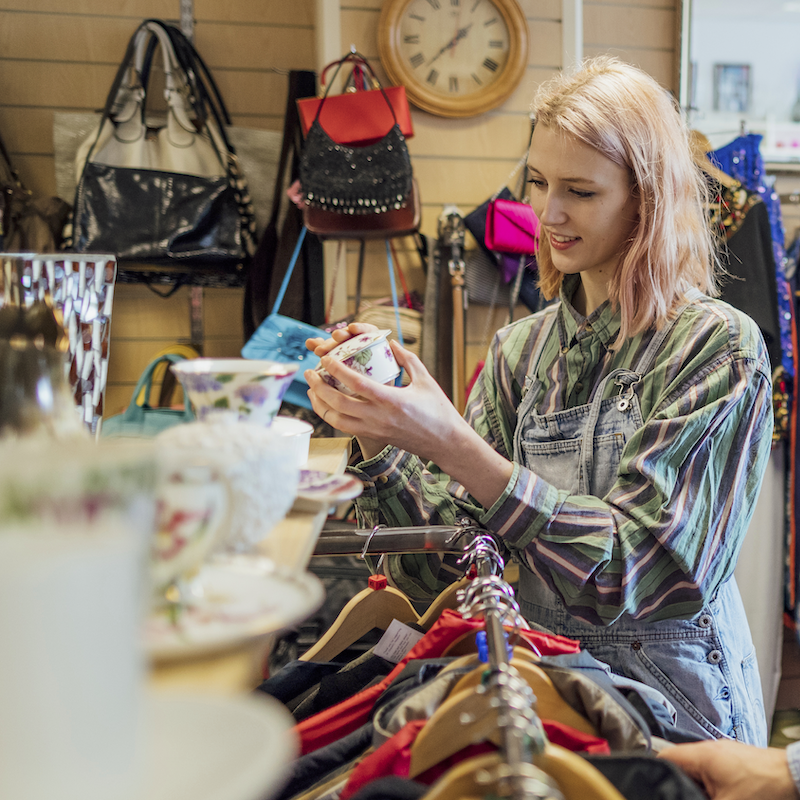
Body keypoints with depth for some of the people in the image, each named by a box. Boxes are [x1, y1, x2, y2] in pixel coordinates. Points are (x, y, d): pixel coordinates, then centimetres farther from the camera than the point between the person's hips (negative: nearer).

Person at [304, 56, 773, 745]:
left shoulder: (718, 346, -10)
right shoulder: (520, 349, 4)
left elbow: (633, 558, -19)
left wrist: (453, 447, -28)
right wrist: (378, 438, -17)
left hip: (665, 702, -3)